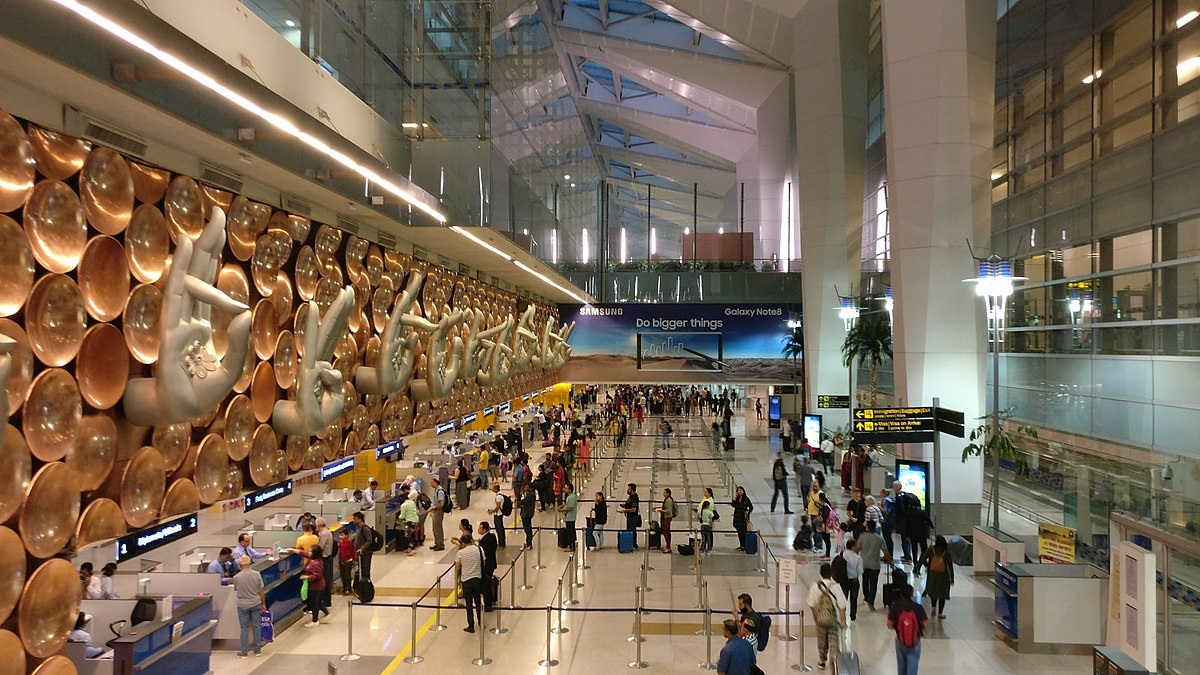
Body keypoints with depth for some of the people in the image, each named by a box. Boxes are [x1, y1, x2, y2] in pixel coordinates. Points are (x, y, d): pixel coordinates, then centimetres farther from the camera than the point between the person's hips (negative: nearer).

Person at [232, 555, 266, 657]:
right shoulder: (256, 574, -9)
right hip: (256, 604, 1)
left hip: (243, 605, -1)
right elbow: (261, 591, -4)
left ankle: (244, 651, 15)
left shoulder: (236, 577, -13)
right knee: (257, 626, 11)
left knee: (244, 628, 9)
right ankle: (257, 650, 18)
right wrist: (263, 604, 6)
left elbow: (235, 589, 5)